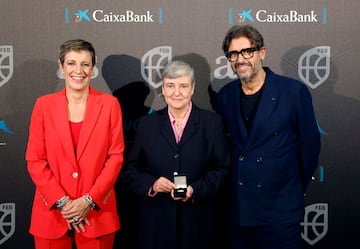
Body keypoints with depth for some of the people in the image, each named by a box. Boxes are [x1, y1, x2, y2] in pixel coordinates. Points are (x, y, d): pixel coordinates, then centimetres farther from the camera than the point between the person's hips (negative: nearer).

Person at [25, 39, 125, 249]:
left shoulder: (110, 104, 0)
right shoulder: (44, 105, 2)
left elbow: (116, 156, -2)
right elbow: (35, 160, 0)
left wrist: (89, 200, -10)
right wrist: (61, 201, -9)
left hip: (96, 212, 0)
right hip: (52, 211, 1)